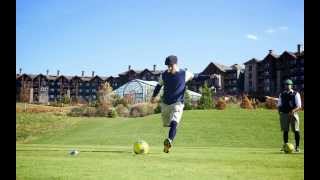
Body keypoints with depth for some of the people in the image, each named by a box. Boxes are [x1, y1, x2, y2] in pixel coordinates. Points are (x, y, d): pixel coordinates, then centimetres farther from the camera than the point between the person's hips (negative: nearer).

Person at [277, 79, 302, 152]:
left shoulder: (296, 94, 1)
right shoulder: (281, 94, 12)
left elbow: (299, 106, -5)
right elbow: (279, 105, 16)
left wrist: (293, 111, -23)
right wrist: (279, 111, -2)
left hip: (293, 114, -3)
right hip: (284, 114, 3)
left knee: (296, 130, -3)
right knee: (285, 130, 6)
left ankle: (297, 146, 4)